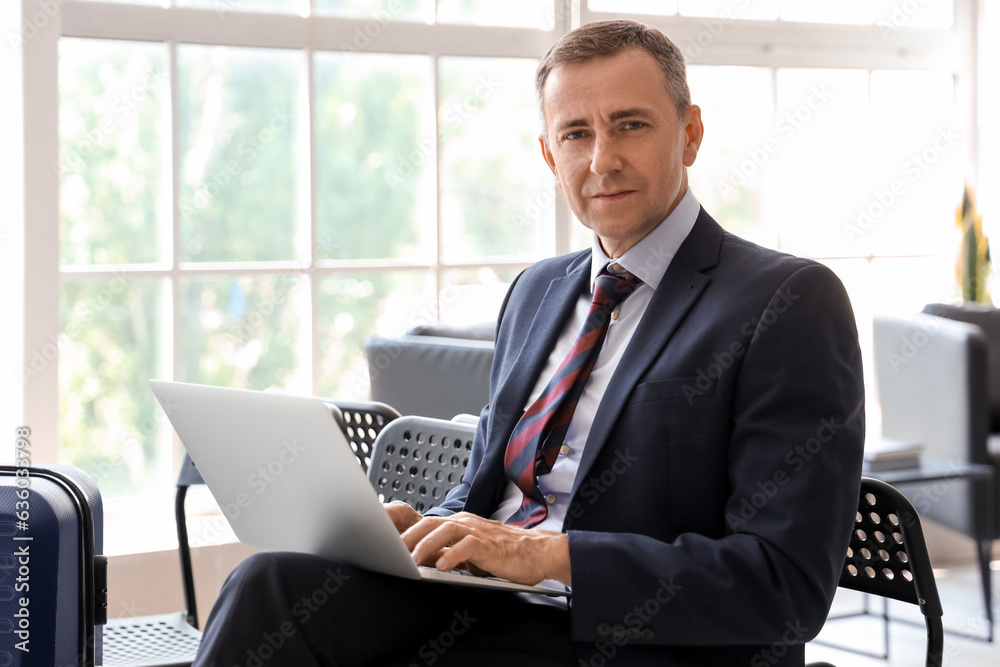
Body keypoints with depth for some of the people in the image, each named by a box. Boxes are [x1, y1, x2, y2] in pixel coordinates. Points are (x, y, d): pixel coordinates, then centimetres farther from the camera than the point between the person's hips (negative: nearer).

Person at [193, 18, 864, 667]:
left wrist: (551, 555, -20)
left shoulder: (790, 303, -7)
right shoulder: (536, 291, 18)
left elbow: (788, 584, -15)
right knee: (272, 583, -21)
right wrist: (425, 528, -1)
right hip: (480, 607, 7)